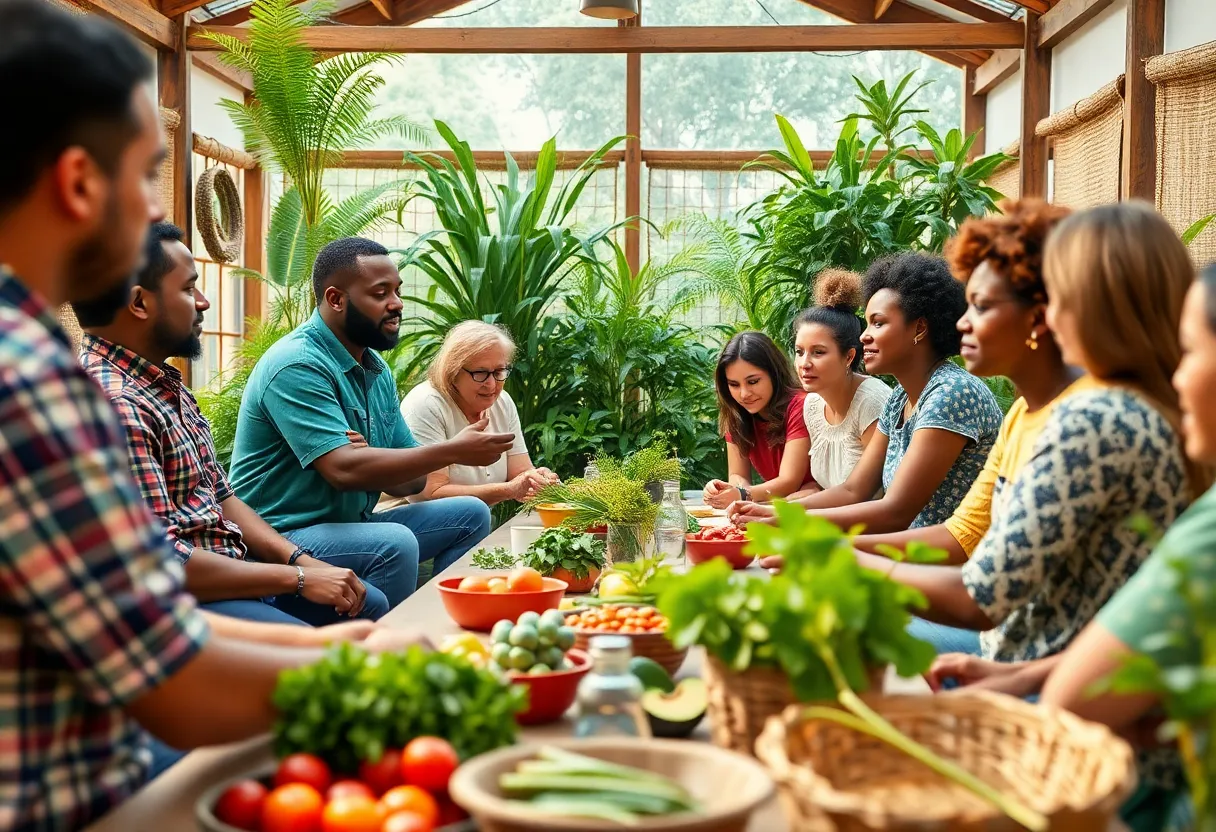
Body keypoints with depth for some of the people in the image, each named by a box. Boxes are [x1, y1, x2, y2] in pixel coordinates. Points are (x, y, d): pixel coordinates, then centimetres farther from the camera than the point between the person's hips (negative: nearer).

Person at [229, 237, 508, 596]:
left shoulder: (377, 370, 10)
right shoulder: (297, 365, -18)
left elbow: (405, 481, 8)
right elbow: (344, 469, -29)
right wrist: (453, 451, -24)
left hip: (351, 525, 9)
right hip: (284, 538, -9)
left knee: (471, 515, 6)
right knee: (395, 544, -33)